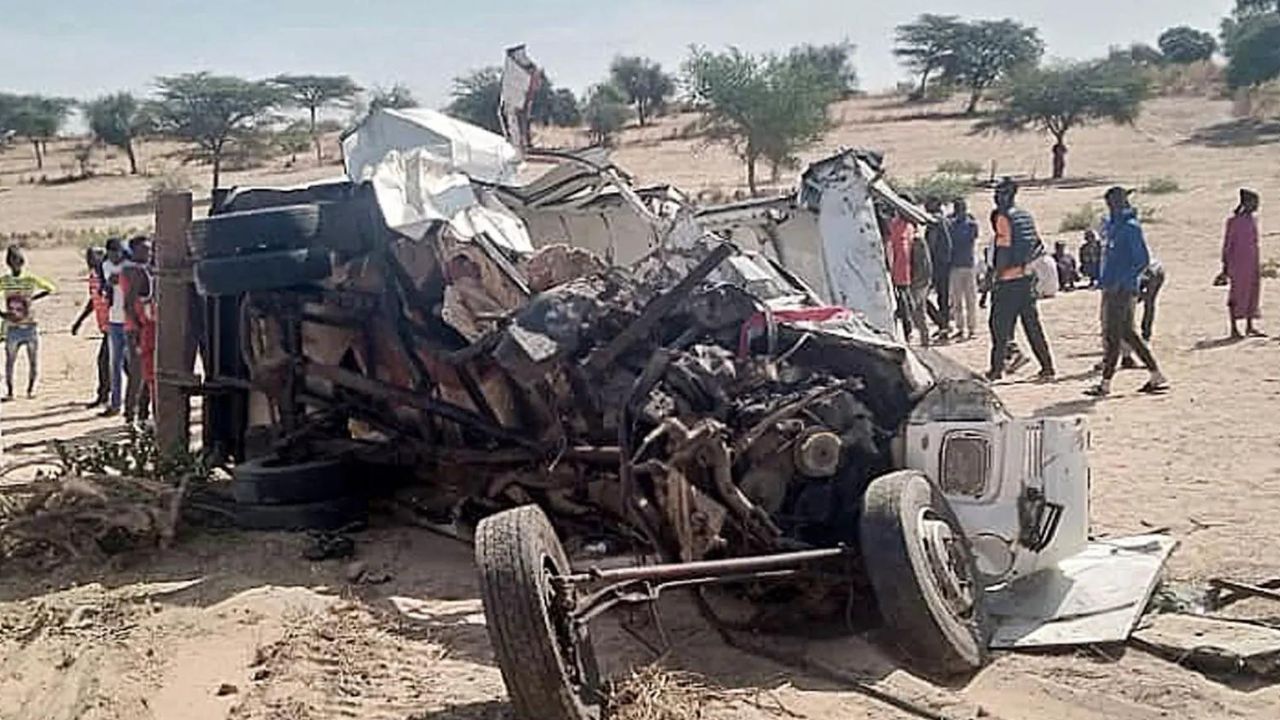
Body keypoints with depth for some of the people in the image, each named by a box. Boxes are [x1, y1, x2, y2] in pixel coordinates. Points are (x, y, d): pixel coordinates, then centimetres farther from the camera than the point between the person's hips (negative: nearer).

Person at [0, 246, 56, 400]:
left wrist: (33, 298, -3)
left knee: (34, 362, 4)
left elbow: (51, 289, 6)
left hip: (30, 327, 0)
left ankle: (31, 389, 19)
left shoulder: (31, 279, -2)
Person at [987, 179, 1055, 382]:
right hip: (1027, 278, 7)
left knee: (999, 325, 2)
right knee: (1033, 325, 10)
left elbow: (1004, 249, -15)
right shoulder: (1027, 216, 11)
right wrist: (1026, 262, 13)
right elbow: (1039, 246, 11)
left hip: (1009, 281, -7)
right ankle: (1048, 368, 9)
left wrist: (998, 273, -8)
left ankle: (997, 368, 4)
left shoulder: (1003, 217, -11)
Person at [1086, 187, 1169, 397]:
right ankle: (1156, 376, 21)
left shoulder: (1131, 227, -13)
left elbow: (1144, 260, -17)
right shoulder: (1113, 226, 14)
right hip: (1111, 288, 10)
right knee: (1127, 333, 14)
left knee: (1113, 335, -5)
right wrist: (1103, 279, 16)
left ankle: (1105, 383, 0)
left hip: (1123, 290, -10)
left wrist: (1122, 281, -20)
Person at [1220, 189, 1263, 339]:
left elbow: (1254, 242, 18)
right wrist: (1225, 267, -10)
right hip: (1238, 263, -7)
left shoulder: (1253, 220, 11)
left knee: (1253, 293, 8)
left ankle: (1250, 327, 15)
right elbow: (1227, 244, -9)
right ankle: (1234, 328, 3)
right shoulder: (1234, 221, -10)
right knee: (1237, 294, -3)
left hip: (1252, 263, 7)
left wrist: (1258, 264, 18)